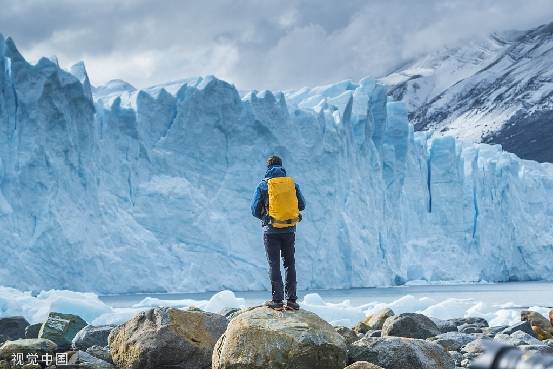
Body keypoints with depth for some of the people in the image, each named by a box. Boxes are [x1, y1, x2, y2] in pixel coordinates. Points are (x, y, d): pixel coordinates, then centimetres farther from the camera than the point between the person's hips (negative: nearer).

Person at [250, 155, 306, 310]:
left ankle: (277, 300, 0)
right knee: (290, 263, 9)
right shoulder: (292, 183, 1)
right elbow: (302, 205, 8)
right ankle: (292, 300, 6)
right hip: (289, 229, 2)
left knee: (274, 264, 3)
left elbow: (255, 210, -3)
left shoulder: (263, 185, -5)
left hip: (271, 229, -2)